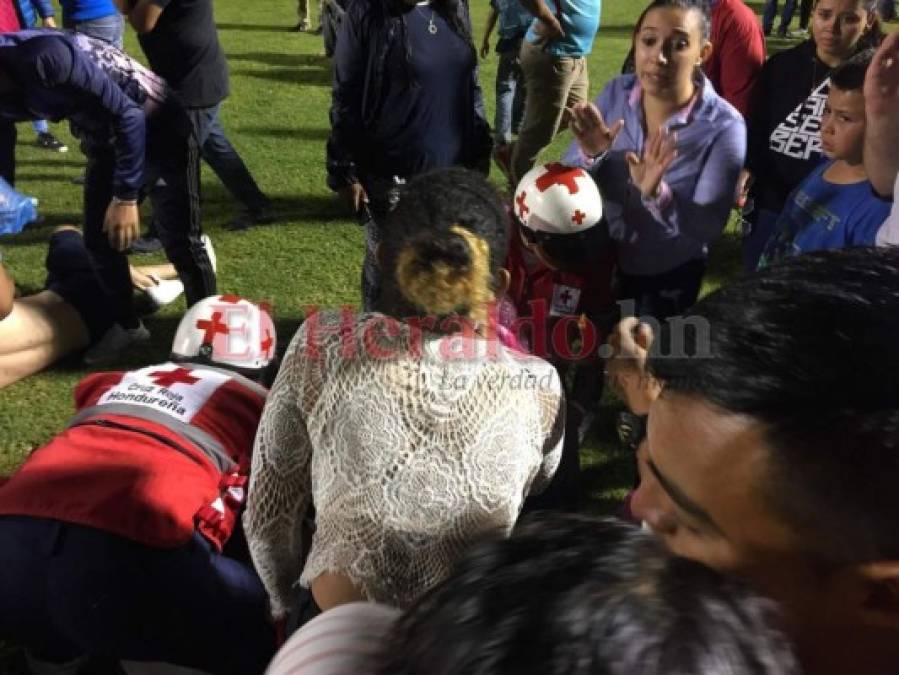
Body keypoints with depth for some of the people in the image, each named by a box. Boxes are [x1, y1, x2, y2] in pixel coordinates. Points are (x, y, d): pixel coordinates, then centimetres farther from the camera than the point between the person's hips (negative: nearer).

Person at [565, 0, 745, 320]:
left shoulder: (724, 127, -22)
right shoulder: (616, 92, -12)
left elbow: (707, 228, -24)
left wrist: (658, 195, -41)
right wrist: (591, 156, -31)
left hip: (668, 280, -3)